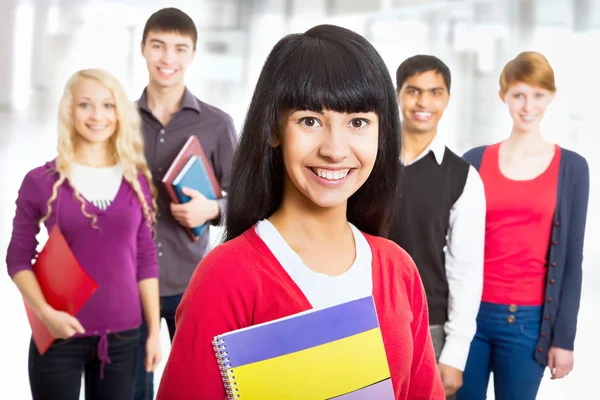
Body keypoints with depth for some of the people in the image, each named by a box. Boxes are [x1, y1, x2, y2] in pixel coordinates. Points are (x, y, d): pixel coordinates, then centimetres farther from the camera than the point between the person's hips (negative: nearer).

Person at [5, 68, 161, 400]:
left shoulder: (137, 180, 4)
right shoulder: (41, 181, -4)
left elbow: (146, 260, 6)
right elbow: (18, 259, 0)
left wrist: (155, 330, 4)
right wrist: (45, 312, -15)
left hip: (123, 336, 2)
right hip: (59, 336, -2)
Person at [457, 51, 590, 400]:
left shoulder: (572, 168, 1)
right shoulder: (475, 161, 3)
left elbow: (572, 260, 2)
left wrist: (564, 336, 0)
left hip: (529, 320, -1)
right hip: (470, 311, 1)